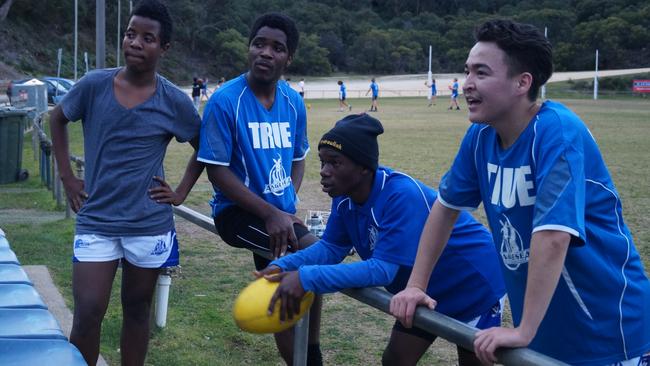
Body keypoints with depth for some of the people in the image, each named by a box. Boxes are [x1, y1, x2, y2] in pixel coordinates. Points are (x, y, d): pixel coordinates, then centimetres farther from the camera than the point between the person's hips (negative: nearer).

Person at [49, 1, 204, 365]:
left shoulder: (175, 101, -6)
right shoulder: (94, 85, -6)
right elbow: (58, 119, 12)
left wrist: (181, 192, 1)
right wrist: (68, 178, 6)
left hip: (149, 225, 0)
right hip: (96, 222, 0)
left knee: (137, 311, 13)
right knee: (87, 315, -3)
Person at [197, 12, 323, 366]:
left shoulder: (293, 103, 1)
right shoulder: (225, 101, -16)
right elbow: (217, 171, -16)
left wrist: (288, 206, -6)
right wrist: (271, 213, -22)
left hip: (279, 213, 6)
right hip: (238, 213, -6)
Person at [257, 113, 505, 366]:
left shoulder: (402, 196, -38)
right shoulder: (345, 196, -13)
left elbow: (383, 269, -41)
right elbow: (332, 246, -5)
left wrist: (307, 278, -44)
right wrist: (283, 266, -23)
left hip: (473, 286, -7)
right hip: (425, 292, 7)